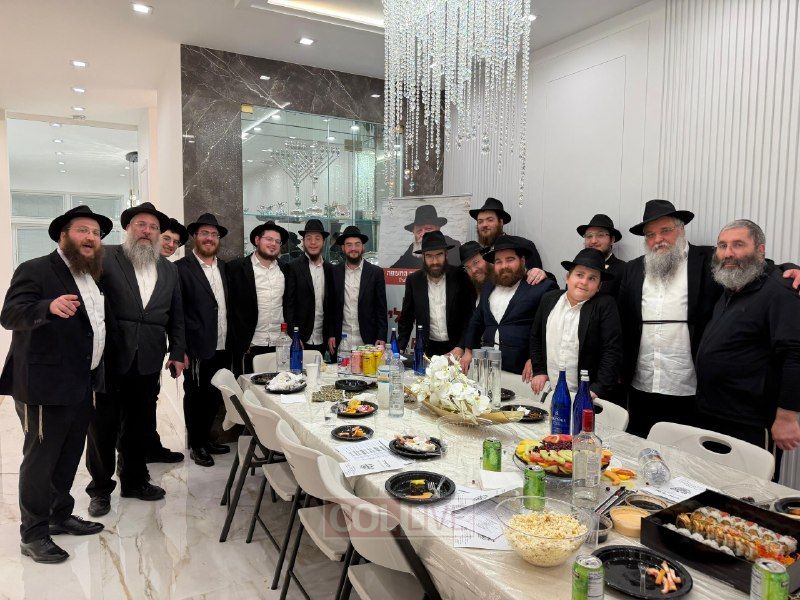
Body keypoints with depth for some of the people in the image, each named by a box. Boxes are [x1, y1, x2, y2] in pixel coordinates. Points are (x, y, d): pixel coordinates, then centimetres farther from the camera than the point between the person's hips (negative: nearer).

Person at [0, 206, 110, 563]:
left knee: (69, 456, 18)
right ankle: (33, 535, 17)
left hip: (80, 386, 8)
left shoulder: (91, 277, 13)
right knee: (40, 460, 3)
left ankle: (61, 516, 34)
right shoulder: (36, 271, -11)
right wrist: (50, 306, -43)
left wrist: (95, 378, 16)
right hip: (45, 387, -8)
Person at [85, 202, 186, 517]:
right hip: (110, 358, -3)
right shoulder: (106, 258, -1)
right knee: (104, 424, 7)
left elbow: (176, 316, 14)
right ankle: (100, 488, 24)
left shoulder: (169, 270, 13)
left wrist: (177, 352, 9)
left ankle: (135, 480, 31)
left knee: (141, 425, 14)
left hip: (148, 361, 4)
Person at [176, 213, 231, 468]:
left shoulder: (224, 267, 11)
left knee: (214, 397, 14)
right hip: (198, 350, -5)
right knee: (196, 397, 8)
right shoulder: (181, 268, -7)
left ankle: (206, 438, 32)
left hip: (223, 348, 5)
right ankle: (196, 445, 25)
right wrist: (181, 350, -14)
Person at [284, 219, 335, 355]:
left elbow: (331, 304, 11)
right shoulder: (293, 267, -5)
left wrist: (331, 335, 6)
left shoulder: (329, 269, 9)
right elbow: (288, 304, -7)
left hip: (322, 340, 4)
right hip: (300, 339, -4)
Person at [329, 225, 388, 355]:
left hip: (367, 341, -1)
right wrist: (330, 335, 1)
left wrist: (381, 338, -7)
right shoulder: (334, 272, 6)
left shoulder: (376, 272, 2)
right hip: (340, 341, 1)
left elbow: (381, 309, 1)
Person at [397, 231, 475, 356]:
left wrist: (461, 348, -13)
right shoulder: (413, 280, 0)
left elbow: (471, 317, -5)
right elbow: (406, 318, 7)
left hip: (456, 349, -1)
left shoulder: (461, 278, -6)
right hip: (427, 349, 1)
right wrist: (400, 349, -2)